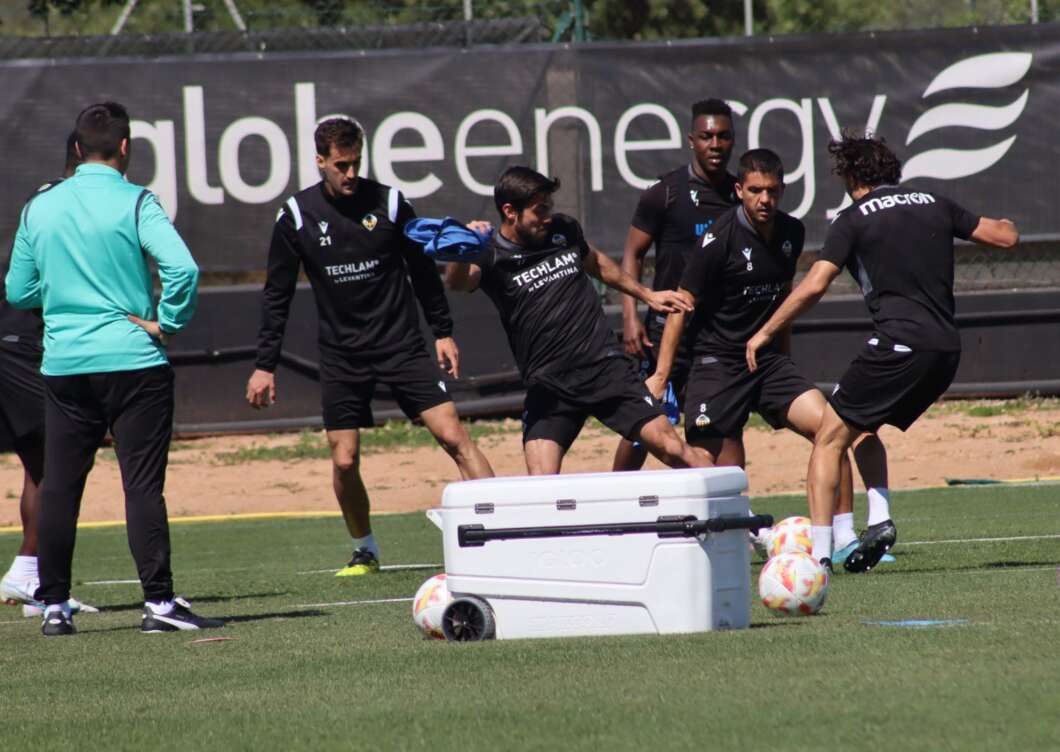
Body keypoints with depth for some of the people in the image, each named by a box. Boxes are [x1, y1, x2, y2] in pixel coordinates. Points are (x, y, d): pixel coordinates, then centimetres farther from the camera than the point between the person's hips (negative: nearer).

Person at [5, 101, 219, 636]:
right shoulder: (134, 203, -7)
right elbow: (182, 267, -21)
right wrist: (169, 322, -8)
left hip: (62, 366, 4)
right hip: (132, 361, -4)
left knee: (58, 487, 9)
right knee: (143, 484, -2)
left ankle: (54, 606, 11)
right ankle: (158, 601, -5)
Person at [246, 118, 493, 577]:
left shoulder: (388, 203, -4)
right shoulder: (297, 216, -3)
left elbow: (422, 270, 9)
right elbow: (277, 294, 5)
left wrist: (443, 331, 8)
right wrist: (265, 365, 3)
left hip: (401, 345, -1)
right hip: (341, 356, 1)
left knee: (453, 435, -12)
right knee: (344, 462, -3)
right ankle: (364, 551, 19)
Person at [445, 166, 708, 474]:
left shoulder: (564, 229, 7)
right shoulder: (493, 256, -7)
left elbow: (597, 264, 30)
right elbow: (457, 282, -30)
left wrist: (646, 295, 38)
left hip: (607, 367, 3)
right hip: (548, 387, -3)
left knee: (673, 450, -2)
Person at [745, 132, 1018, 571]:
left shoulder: (855, 219, 1)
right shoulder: (935, 205, 16)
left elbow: (813, 286, -8)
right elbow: (1007, 238, 21)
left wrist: (765, 333, 1)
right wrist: (1003, 225, 45)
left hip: (899, 344, -7)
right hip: (946, 348, 7)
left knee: (830, 438, 1)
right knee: (862, 428, 25)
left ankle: (818, 550, -10)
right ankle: (879, 518, 6)